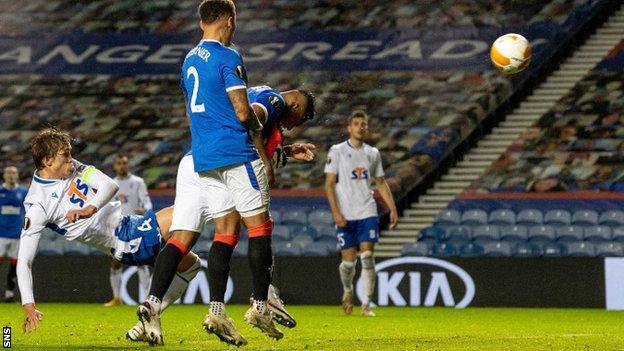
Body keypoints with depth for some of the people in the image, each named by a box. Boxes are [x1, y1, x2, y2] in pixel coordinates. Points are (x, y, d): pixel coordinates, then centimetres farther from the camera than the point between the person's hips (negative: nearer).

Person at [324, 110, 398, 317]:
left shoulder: (372, 153, 10)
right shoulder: (337, 152, -1)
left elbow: (381, 183, 18)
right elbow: (329, 184, -5)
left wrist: (392, 209, 10)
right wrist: (336, 212, -13)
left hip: (367, 214, 2)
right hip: (345, 215, -2)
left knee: (367, 257, -10)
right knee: (349, 260, -1)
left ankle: (366, 305, -6)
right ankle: (347, 291, 31)